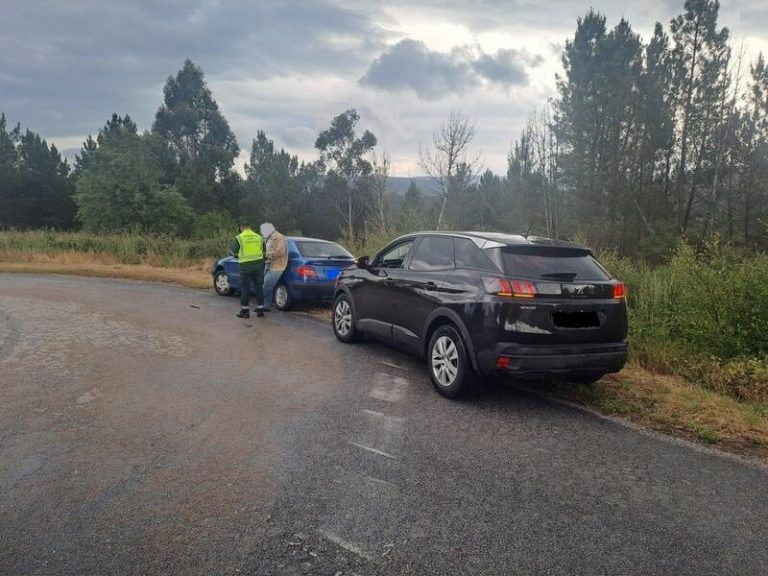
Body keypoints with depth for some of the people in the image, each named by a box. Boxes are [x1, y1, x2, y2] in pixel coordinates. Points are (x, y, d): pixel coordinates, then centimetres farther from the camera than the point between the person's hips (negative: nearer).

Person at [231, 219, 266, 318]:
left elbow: (233, 251, 0)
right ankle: (260, 310, 14)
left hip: (246, 266, -3)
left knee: (245, 288, 4)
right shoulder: (259, 237, 6)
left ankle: (245, 311, 8)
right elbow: (264, 251, 13)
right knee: (259, 287, 10)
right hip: (259, 264, 4)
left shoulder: (239, 238, -5)